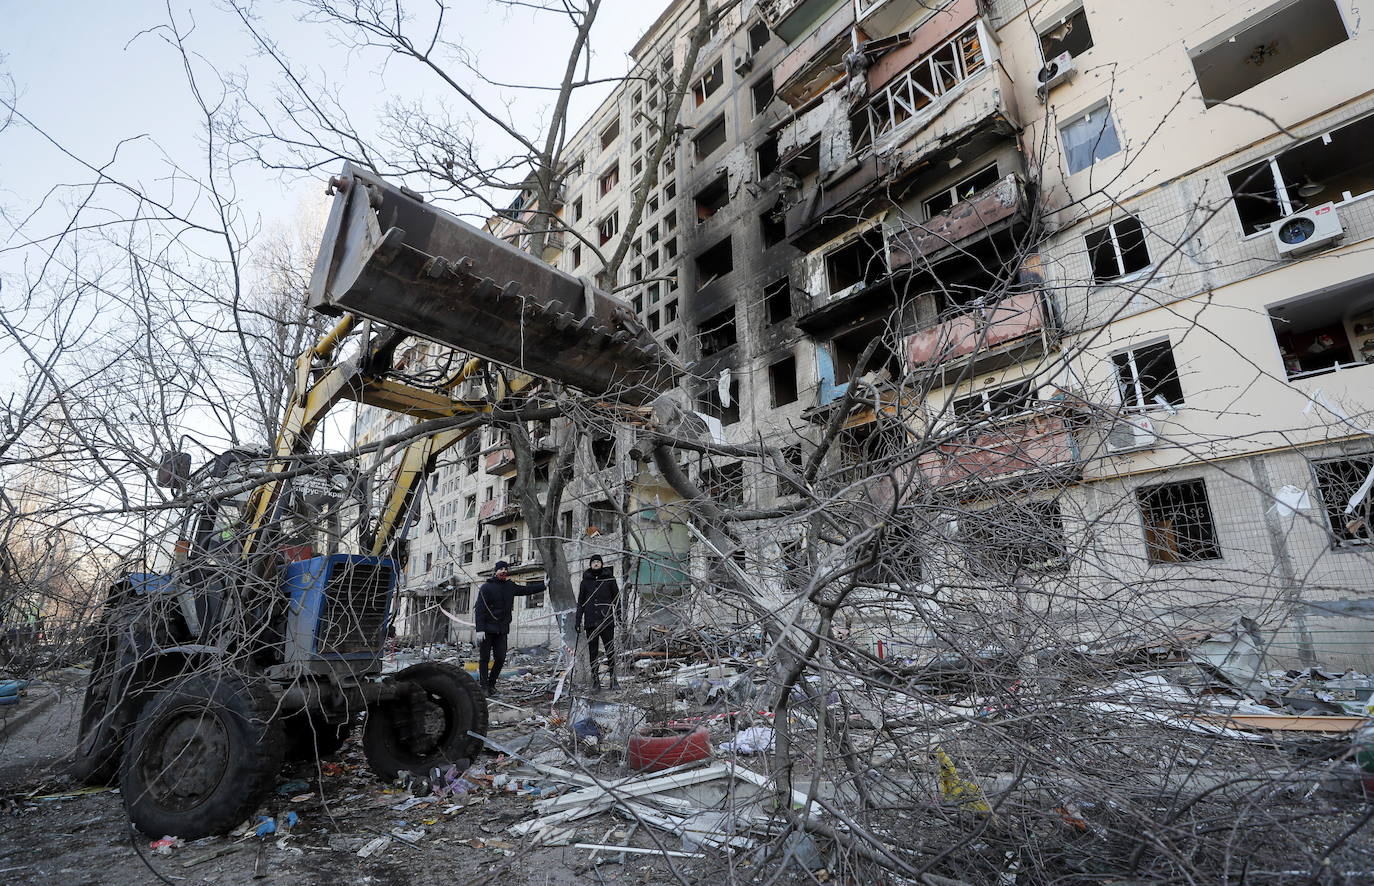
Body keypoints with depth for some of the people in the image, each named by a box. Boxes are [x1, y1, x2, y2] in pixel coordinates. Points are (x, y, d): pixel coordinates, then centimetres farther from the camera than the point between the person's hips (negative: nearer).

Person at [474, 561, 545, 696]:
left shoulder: (510, 586, 10)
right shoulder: (486, 587, -7)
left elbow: (526, 589, 19)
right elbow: (480, 609, -11)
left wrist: (544, 585, 11)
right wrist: (480, 629, -18)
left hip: (502, 629, 5)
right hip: (487, 629, -5)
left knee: (500, 658, 4)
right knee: (484, 658, 1)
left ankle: (491, 684, 20)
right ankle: (484, 687, 10)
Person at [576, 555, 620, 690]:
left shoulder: (609, 579, 7)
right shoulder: (585, 582, 12)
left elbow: (616, 597, 9)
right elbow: (580, 602, 16)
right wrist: (578, 620, 9)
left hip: (607, 621, -2)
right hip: (590, 622, 2)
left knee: (610, 650, -3)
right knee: (592, 651, 4)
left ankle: (613, 679, 3)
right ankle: (595, 680, 10)